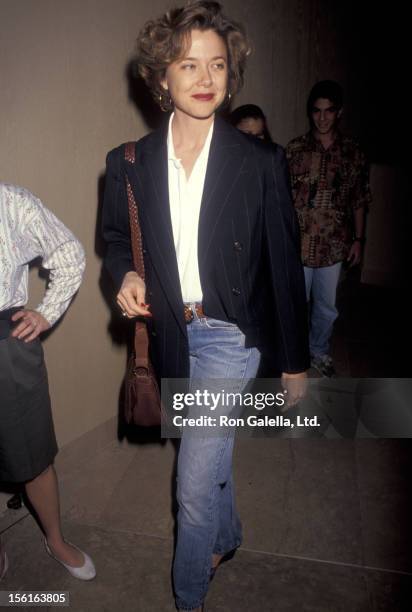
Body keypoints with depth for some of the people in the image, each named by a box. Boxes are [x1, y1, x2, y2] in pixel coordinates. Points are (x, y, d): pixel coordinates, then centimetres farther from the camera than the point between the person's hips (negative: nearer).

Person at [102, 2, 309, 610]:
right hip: (170, 332, 4)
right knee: (210, 451, 25)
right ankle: (227, 536, 54)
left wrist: (295, 361, -2)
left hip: (229, 335, -3)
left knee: (195, 483, 0)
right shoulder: (129, 163, -3)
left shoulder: (262, 162, -10)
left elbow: (284, 266, -6)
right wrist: (126, 274, -13)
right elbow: (116, 237, 11)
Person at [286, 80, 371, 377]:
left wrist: (358, 239, 6)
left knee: (327, 306, 16)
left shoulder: (353, 152, 3)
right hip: (299, 243, -2)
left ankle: (319, 351, 38)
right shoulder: (295, 149, -4)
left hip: (334, 245, 2)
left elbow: (359, 200, 8)